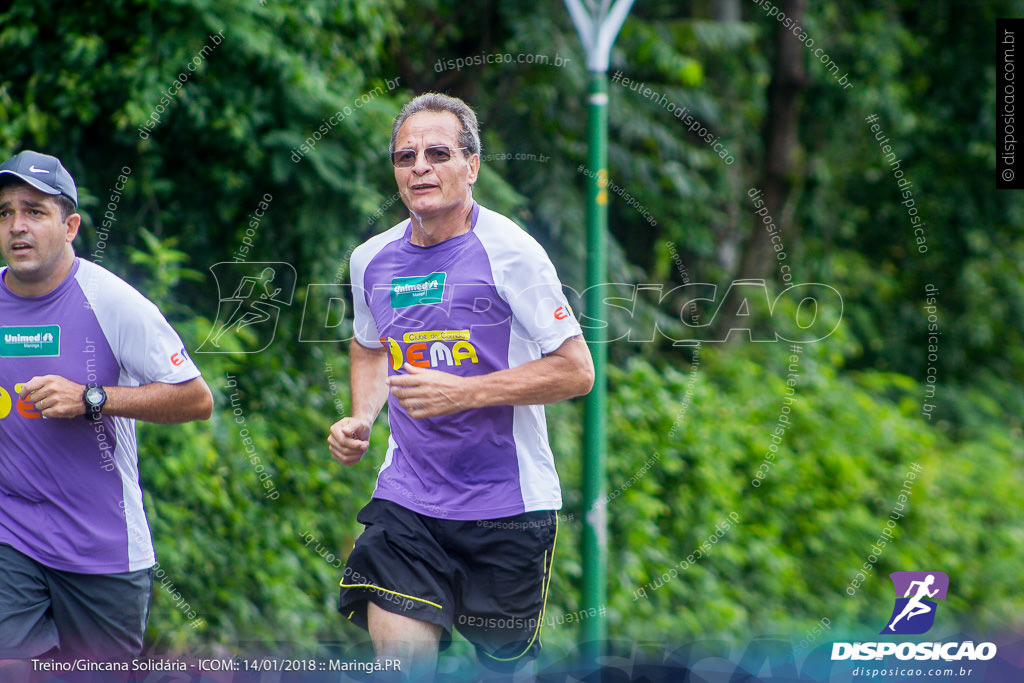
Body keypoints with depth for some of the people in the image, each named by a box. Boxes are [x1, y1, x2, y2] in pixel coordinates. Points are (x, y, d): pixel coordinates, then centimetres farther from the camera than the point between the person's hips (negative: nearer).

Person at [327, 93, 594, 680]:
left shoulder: (509, 252, -11)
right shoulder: (372, 260, 6)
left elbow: (576, 370, -12)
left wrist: (463, 393, -20)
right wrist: (361, 419, 7)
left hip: (508, 500, -3)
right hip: (407, 496, 3)